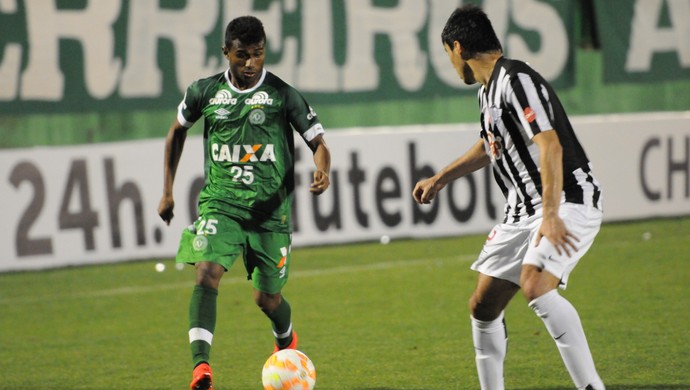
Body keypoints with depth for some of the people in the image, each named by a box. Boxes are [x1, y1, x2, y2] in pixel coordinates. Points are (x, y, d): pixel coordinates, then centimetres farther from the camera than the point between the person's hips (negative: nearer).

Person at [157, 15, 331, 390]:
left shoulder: (282, 95, -5)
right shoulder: (205, 92, 2)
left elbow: (318, 142, -2)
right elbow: (177, 130, 20)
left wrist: (322, 170, -26)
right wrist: (167, 191, 18)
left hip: (270, 209, -1)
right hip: (220, 202, 1)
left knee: (267, 298, 8)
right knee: (206, 274, -24)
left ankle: (287, 342, 44)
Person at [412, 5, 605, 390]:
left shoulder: (517, 80, -16)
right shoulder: (489, 89, 15)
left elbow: (550, 146, -26)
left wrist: (551, 215, -34)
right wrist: (440, 178, 45)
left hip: (569, 202, -10)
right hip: (524, 211, 10)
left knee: (535, 284, -32)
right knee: (483, 306, 10)